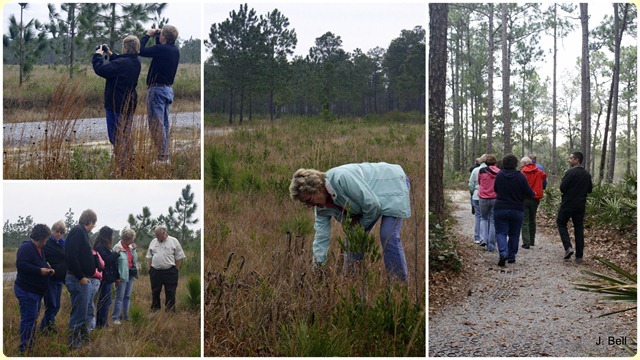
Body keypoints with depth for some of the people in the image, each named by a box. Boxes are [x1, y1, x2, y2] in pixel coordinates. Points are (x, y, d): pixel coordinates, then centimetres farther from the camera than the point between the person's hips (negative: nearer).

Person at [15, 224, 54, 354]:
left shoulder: (39, 250, 16)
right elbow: (21, 265, -26)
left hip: (36, 290, 10)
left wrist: (48, 270, 8)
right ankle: (25, 349, -4)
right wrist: (40, 270, -25)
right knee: (28, 319, -10)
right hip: (26, 291, -10)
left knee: (33, 318, 16)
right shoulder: (26, 247, -15)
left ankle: (30, 346, 26)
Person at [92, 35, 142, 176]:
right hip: (130, 104, 9)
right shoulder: (136, 62, 3)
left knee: (117, 137, -3)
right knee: (127, 136, 18)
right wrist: (110, 54, 13)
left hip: (116, 105, -8)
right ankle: (129, 165, 24)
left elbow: (100, 69, -24)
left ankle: (122, 167, -4)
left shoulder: (122, 63, -25)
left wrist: (97, 55, -8)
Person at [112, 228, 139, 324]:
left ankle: (125, 316, 21)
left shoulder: (130, 247, 10)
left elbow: (135, 260, 8)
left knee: (127, 296, 13)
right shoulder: (117, 247, -10)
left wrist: (134, 249, 0)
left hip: (130, 274, 7)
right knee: (120, 297, -7)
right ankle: (115, 318, -4)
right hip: (122, 275, -7)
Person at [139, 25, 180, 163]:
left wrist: (148, 35, 0)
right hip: (168, 89, 9)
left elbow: (141, 51, -12)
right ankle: (165, 156, 16)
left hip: (157, 89, -9)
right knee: (164, 124, 13)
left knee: (156, 125, -7)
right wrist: (156, 36, 14)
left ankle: (161, 157, -9)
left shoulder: (161, 49, -19)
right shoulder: (174, 50, 7)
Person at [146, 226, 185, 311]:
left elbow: (179, 257, -1)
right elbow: (149, 256, 14)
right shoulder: (153, 242, 10)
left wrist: (177, 270, -4)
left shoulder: (174, 241, -1)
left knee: (170, 293, -1)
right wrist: (150, 269, 6)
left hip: (170, 272, -4)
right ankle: (155, 310, 22)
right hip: (155, 271, 4)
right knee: (155, 292, 11)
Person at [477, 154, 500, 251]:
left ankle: (483, 239, 2)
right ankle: (491, 245, 9)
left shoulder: (482, 171, -7)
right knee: (493, 221, 7)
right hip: (496, 199, 1)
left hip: (483, 198, -1)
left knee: (483, 218, 19)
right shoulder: (499, 172, -3)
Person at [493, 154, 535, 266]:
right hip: (517, 210, 0)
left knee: (501, 232, 2)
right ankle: (511, 256, 17)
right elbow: (529, 193, -8)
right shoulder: (520, 176, -11)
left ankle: (503, 252, -20)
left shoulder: (499, 175, -5)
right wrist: (533, 194, 15)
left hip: (500, 209, 0)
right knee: (514, 234, 13)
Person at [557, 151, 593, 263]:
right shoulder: (587, 174, 7)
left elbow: (562, 188, -17)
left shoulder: (571, 172, -15)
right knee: (579, 229, 9)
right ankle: (579, 256, 9)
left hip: (568, 204, -6)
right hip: (581, 206, 6)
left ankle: (568, 247, -9)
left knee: (561, 223, 11)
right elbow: (589, 189, 15)